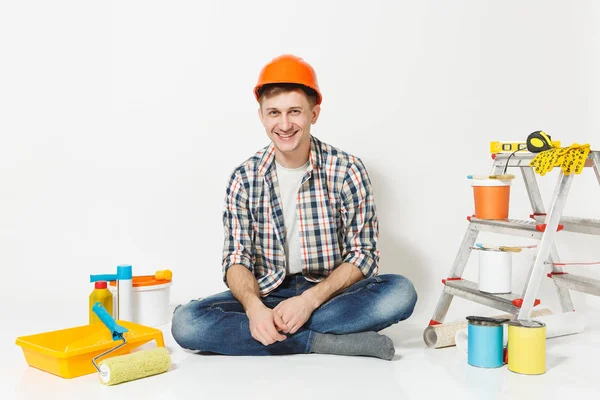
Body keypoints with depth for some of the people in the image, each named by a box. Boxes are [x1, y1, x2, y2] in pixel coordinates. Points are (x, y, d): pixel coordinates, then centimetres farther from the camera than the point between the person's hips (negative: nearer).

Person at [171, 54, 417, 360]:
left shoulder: (348, 171, -7)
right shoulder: (245, 179, -1)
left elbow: (362, 254, -7)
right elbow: (237, 259, -3)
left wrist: (309, 300, -22)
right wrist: (253, 306, -25)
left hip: (329, 295, -1)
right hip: (266, 296, 2)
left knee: (400, 292, -29)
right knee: (186, 323, -24)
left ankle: (274, 334, -22)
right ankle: (326, 341, -24)